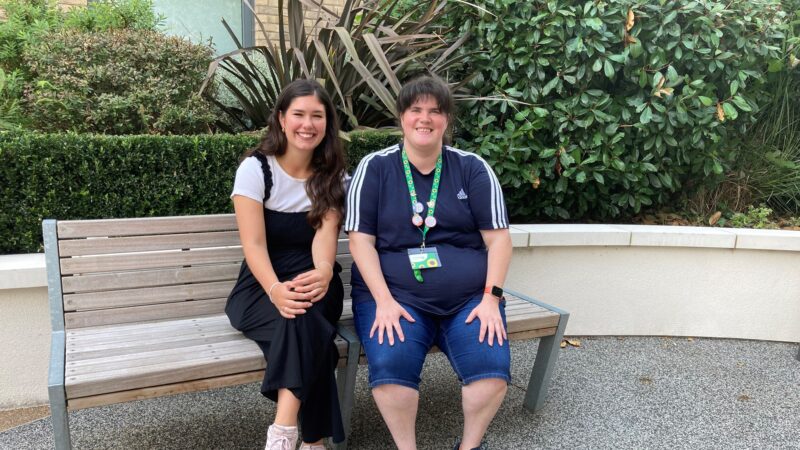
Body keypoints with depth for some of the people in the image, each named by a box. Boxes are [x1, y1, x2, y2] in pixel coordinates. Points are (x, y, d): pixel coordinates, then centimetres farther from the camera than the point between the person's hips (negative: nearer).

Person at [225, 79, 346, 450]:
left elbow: (325, 233, -12)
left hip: (314, 283, 2)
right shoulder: (255, 168, -4)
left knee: (304, 315, -35)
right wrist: (275, 289, -35)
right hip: (260, 287, -1)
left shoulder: (332, 177, 4)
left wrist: (324, 272, -37)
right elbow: (253, 243, -14)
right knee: (304, 324, -35)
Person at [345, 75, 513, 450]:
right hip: (393, 293, -1)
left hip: (469, 296, 2)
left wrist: (491, 298, -6)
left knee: (492, 363, -23)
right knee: (391, 362, -29)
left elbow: (498, 238, 5)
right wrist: (384, 301, -14)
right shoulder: (374, 167, 3)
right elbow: (361, 240, -2)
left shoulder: (472, 168, 7)